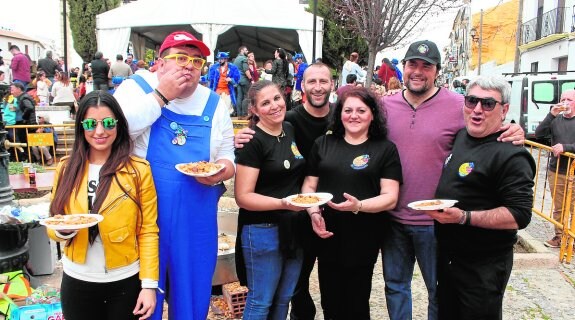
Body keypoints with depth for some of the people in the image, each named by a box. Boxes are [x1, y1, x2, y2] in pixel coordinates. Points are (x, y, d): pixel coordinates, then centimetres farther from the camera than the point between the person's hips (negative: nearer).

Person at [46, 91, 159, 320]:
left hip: (125, 281, -3)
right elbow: (53, 229, 7)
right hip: (77, 281, 3)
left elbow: (148, 231, -7)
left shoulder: (139, 170, -9)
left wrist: (149, 284, -11)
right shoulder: (66, 168, 1)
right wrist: (62, 230, -15)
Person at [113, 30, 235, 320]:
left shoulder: (213, 103, 8)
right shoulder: (136, 88, -1)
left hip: (196, 220, 3)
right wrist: (161, 96, -17)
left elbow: (228, 156, 12)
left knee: (192, 296, 16)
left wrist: (222, 170, -10)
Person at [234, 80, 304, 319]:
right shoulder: (253, 142, -16)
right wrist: (282, 203, -30)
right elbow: (243, 196, -18)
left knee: (284, 299, 19)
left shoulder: (291, 130, 5)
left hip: (293, 227, 7)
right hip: (263, 230, -7)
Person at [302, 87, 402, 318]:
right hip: (326, 236, 3)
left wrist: (358, 206, -24)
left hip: (363, 240, -2)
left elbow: (390, 198, -7)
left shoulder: (386, 149, -2)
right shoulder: (322, 144, 7)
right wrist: (313, 213, -10)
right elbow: (309, 185, 9)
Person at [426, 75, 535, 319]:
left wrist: (464, 217, -33)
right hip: (446, 255, 8)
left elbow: (520, 216, -26)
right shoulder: (459, 136, 5)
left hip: (483, 269, -7)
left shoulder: (511, 155, -20)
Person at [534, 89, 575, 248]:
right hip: (555, 171, 3)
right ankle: (559, 237, 23)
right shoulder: (555, 120, 7)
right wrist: (551, 115, -13)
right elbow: (539, 135, -6)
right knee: (558, 208, 12)